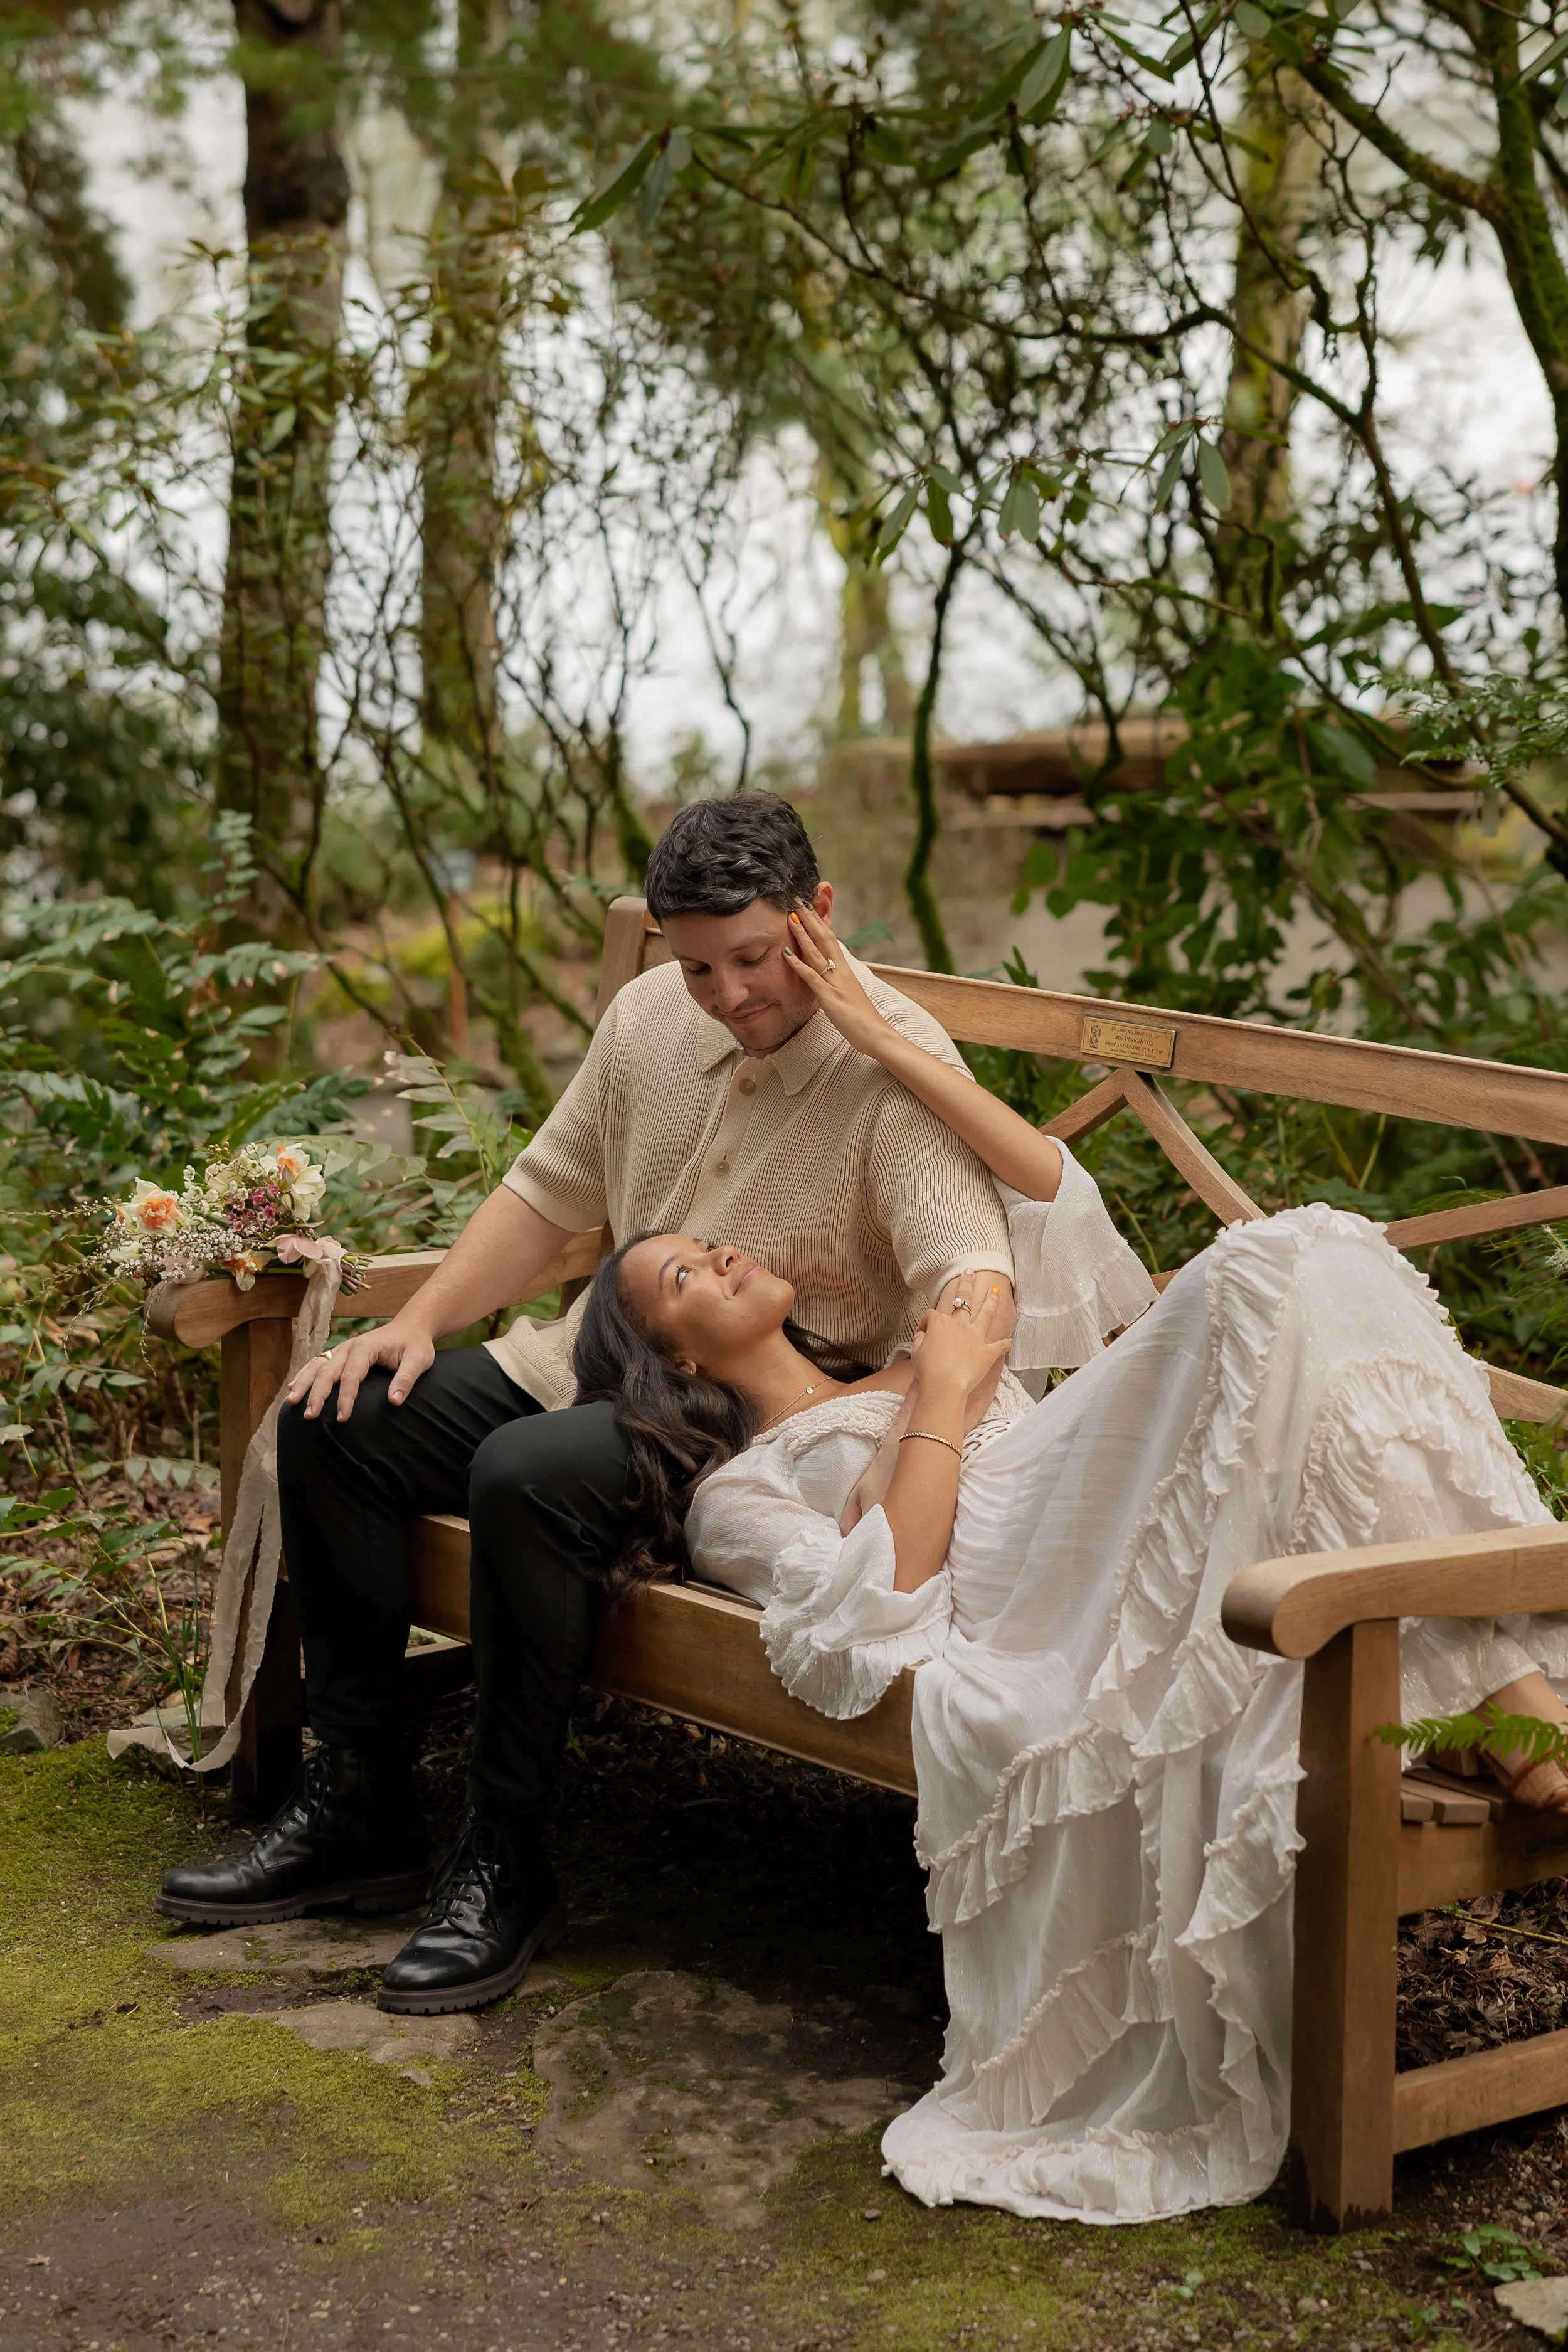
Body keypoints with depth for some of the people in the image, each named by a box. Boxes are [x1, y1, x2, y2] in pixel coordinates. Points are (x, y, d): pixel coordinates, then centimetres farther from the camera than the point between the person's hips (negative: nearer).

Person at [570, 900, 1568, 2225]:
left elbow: (1050, 1189, 28)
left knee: (1318, 1251, -23)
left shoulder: (909, 1355, 41)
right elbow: (879, 1604, 0)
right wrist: (944, 1398, 4)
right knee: (1261, 1282, -29)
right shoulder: (741, 1492, 22)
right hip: (1022, 1585, -6)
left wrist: (881, 1040, 25)